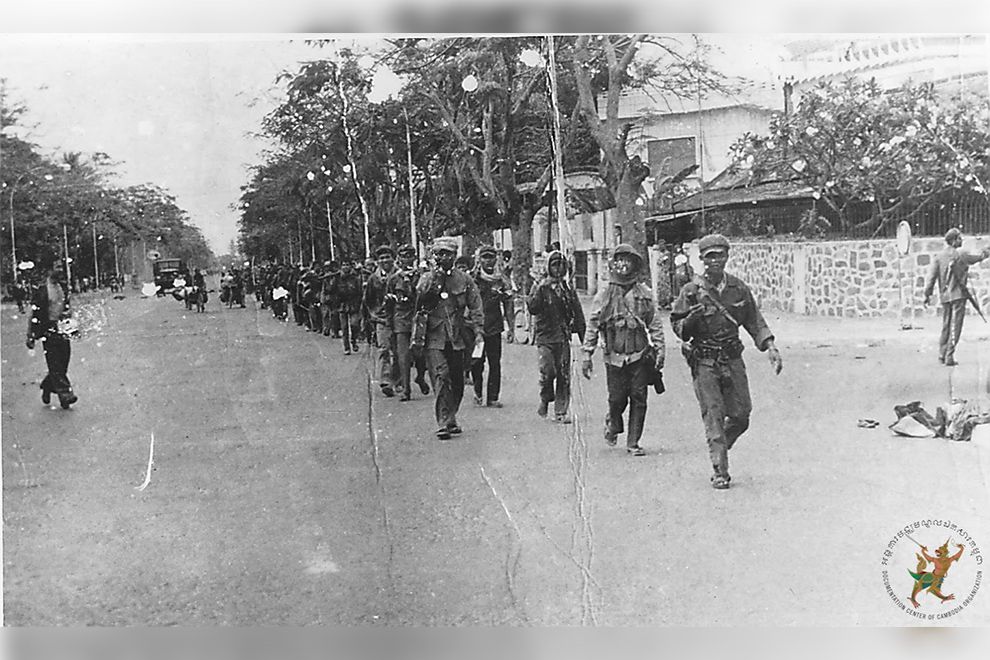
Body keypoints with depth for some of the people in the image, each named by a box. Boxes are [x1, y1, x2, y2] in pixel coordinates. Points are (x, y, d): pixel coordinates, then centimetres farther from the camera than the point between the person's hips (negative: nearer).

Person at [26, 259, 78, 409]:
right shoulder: (42, 289, -10)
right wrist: (31, 337, -9)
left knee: (63, 363, 7)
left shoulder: (63, 287, 10)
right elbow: (34, 314, -9)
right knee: (55, 364, -7)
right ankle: (65, 394, -9)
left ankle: (47, 387, 28)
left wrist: (68, 312, 3)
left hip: (63, 330, 7)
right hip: (48, 330, -7)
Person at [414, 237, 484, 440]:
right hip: (434, 337, -2)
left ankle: (451, 418, 26)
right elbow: (419, 302, -6)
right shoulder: (426, 278, 7)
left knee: (457, 381, 8)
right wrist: (435, 281, -12)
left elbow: (475, 307, 7)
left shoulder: (465, 280, 7)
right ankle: (443, 423, -16)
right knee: (441, 377, -15)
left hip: (457, 338, 2)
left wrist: (477, 330, -5)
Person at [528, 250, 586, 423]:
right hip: (544, 337, -3)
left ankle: (561, 411, 7)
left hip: (563, 337, 3)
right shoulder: (540, 287, 1)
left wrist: (584, 335, 13)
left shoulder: (568, 289, 11)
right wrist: (539, 291, -22)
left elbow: (578, 313, 15)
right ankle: (545, 400, 14)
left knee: (564, 374, 0)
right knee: (548, 371, -13)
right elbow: (532, 308, -13)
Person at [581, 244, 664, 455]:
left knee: (638, 399, -1)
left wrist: (659, 350, 0)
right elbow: (593, 325, 3)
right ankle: (612, 424, 33)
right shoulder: (605, 294, 3)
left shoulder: (645, 293, 7)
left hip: (640, 355, 1)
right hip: (615, 356, -1)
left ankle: (633, 442, 9)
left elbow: (655, 324, 8)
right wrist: (587, 354, -2)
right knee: (617, 398, 1)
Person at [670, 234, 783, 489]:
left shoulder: (739, 288, 5)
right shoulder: (691, 290, -4)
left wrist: (769, 346, 0)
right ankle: (719, 472, 0)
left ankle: (719, 448, 32)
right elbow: (677, 326, -1)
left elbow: (754, 321, 11)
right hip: (704, 362, -3)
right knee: (713, 416, -6)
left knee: (741, 415, 6)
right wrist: (692, 319, -21)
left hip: (733, 360, 4)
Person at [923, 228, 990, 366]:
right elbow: (977, 258, 10)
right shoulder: (961, 255, -7)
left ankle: (942, 355, 19)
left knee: (946, 326, 16)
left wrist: (927, 294, 0)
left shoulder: (938, 257, 1)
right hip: (958, 295, -4)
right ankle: (949, 357, -5)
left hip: (944, 296, 4)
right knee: (955, 327, -1)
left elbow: (931, 276, -4)